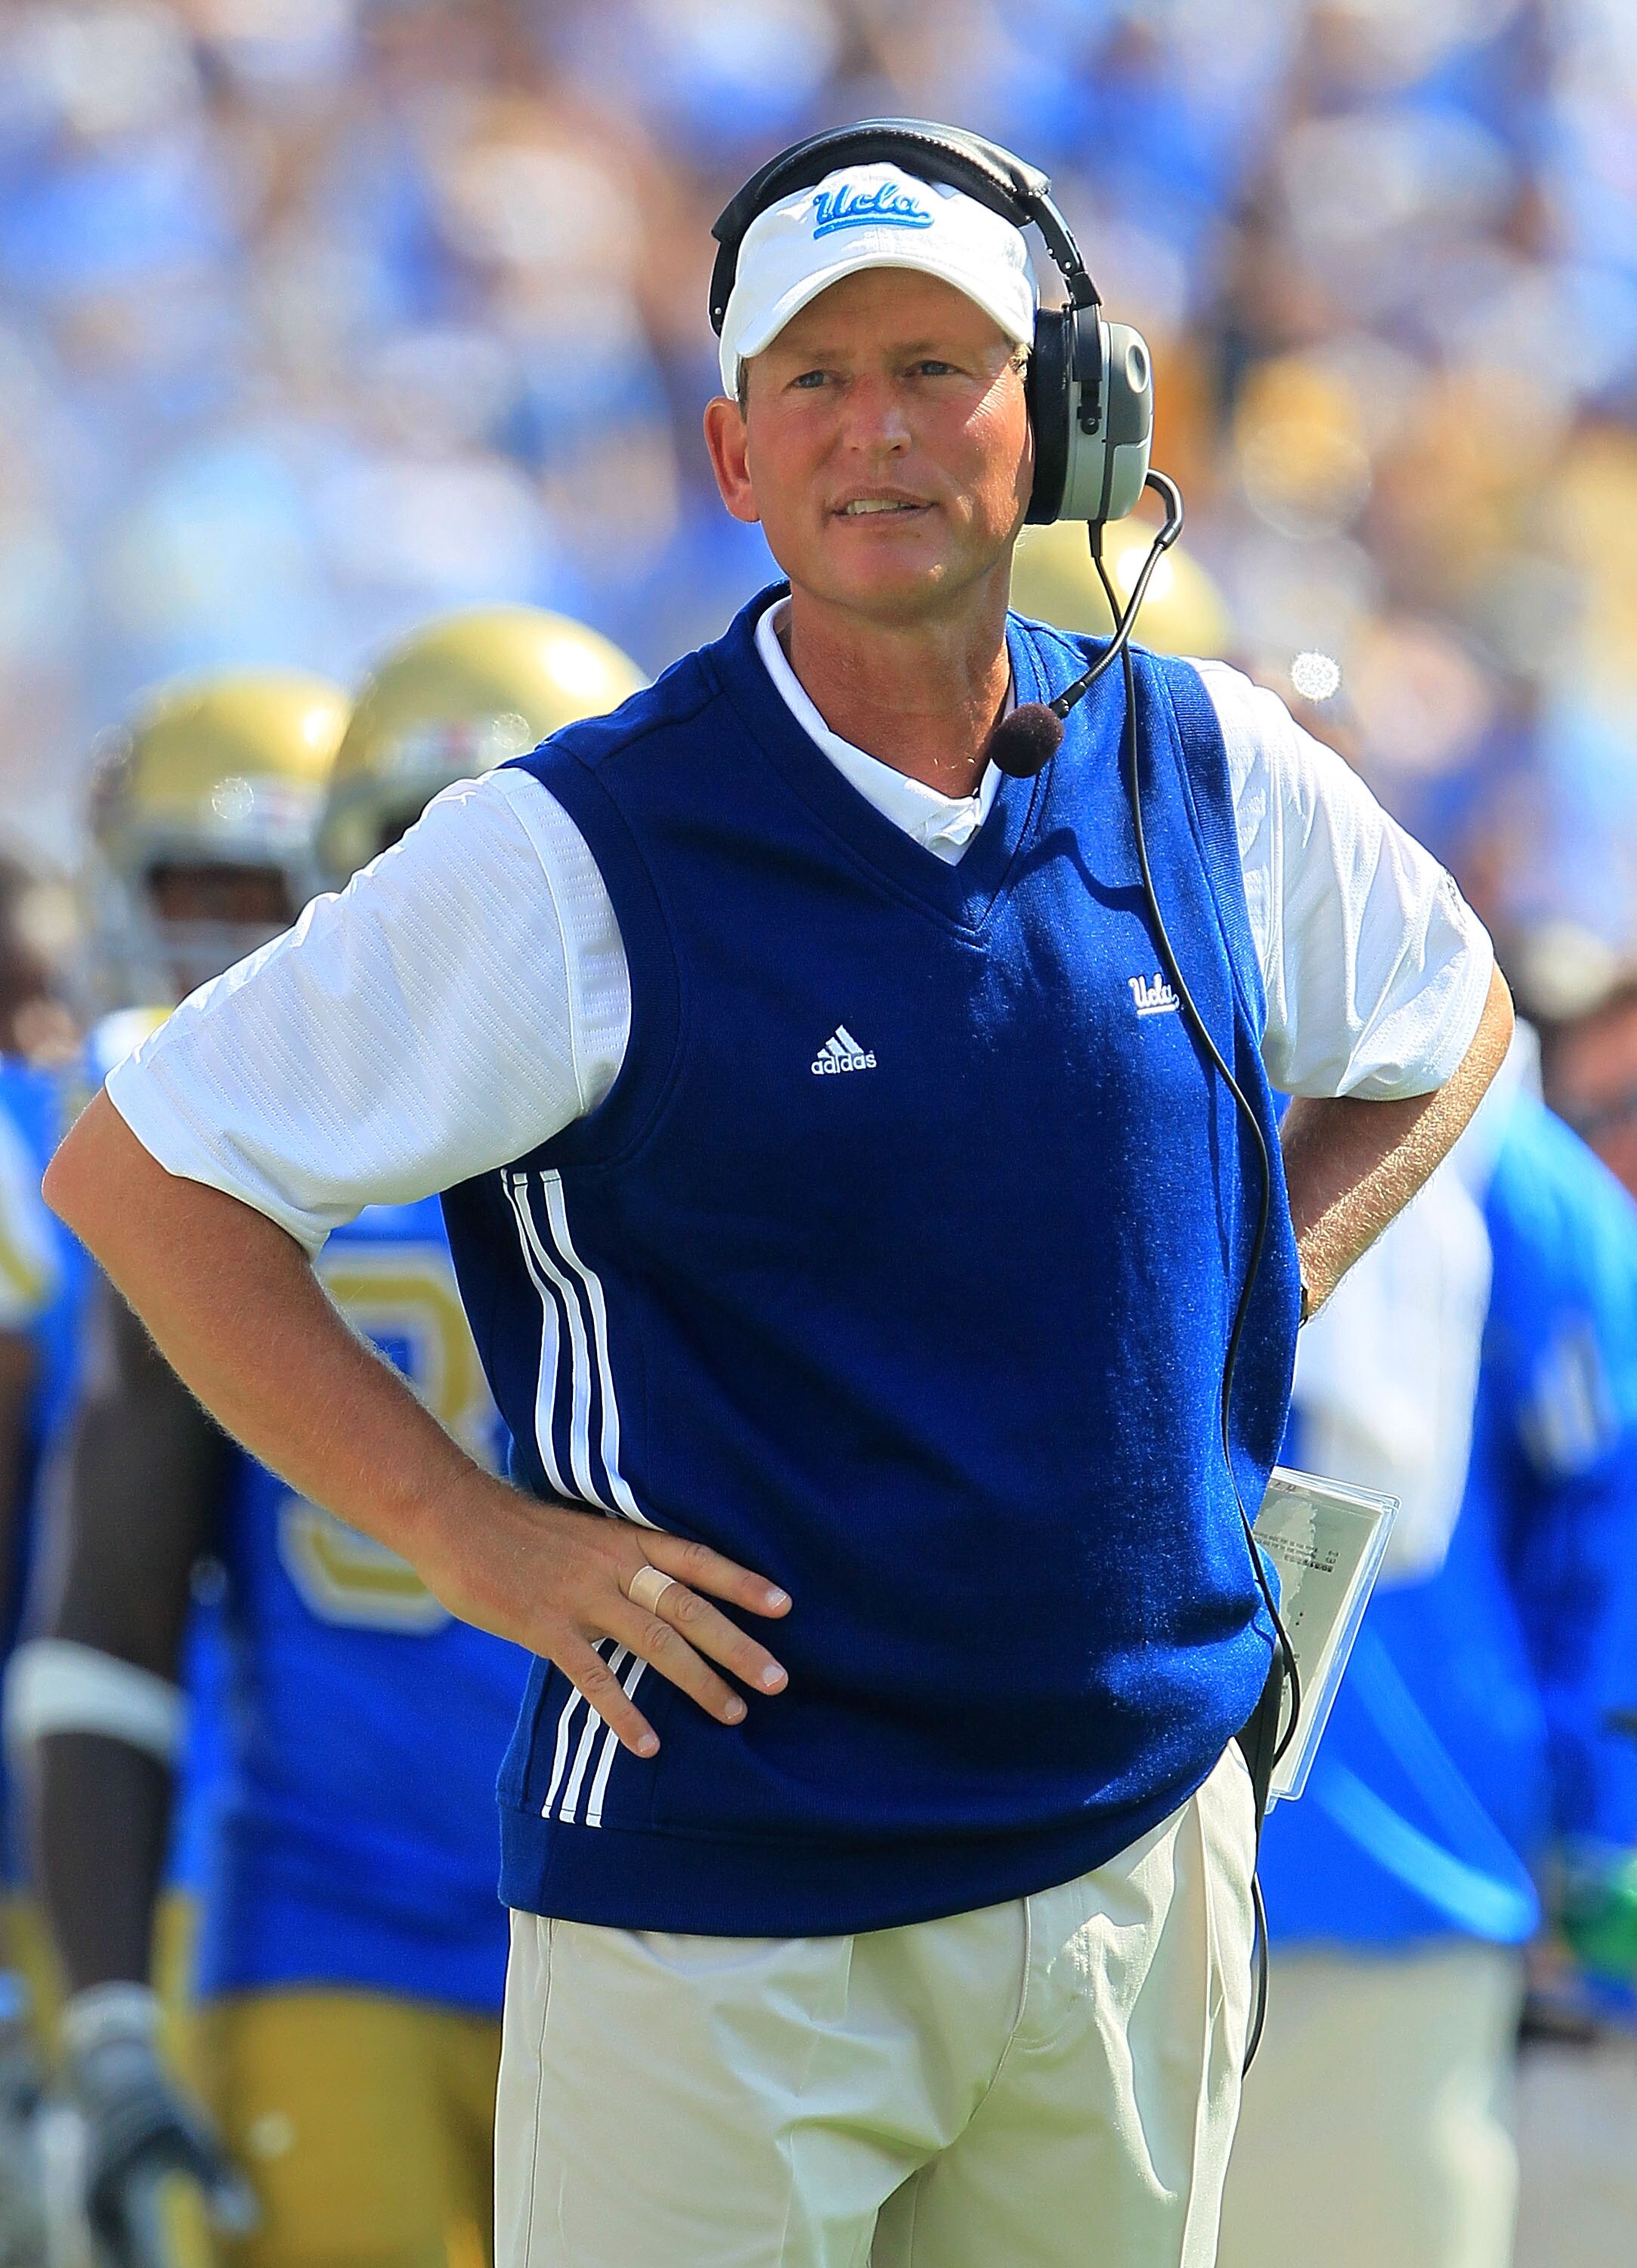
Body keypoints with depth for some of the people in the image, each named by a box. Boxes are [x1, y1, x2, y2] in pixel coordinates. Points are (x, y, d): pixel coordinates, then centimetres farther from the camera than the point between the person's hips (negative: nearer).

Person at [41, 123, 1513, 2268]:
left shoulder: (1209, 777, 4)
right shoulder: (579, 856, -10)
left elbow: (1449, 1021, 25)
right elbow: (142, 1170, -6)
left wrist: (1243, 1318, 10)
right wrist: (462, 1528, -9)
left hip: (1146, 1842, 5)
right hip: (722, 1909, -4)